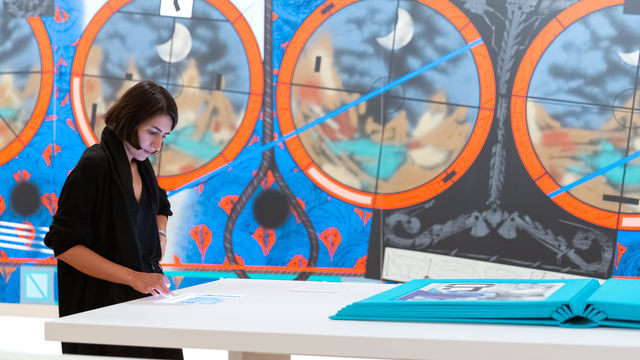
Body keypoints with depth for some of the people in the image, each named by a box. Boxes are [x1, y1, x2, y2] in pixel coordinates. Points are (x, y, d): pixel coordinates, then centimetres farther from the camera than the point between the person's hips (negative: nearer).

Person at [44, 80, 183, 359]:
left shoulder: (141, 165, 10)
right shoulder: (94, 166, -14)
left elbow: (161, 206, 32)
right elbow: (65, 244, -18)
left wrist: (160, 236, 9)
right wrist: (133, 277, -22)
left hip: (143, 297, 7)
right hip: (101, 303, -7)